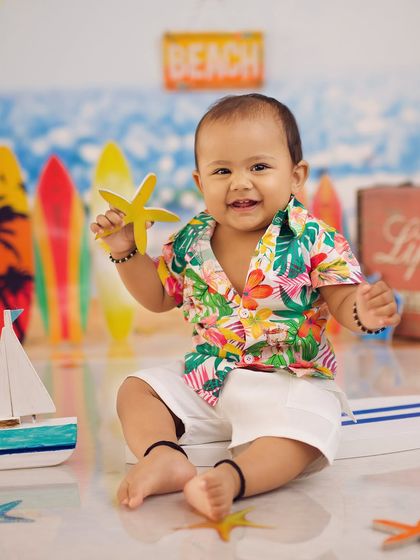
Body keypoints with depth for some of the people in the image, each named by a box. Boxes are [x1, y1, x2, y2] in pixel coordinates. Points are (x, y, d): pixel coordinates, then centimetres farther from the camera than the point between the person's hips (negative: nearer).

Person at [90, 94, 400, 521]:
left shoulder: (315, 241, -12)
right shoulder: (190, 241, 1)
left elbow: (344, 303, -12)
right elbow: (159, 296, 15)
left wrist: (363, 313, -36)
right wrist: (125, 251, 2)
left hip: (288, 382, -5)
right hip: (205, 378, 5)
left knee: (301, 429, -33)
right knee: (135, 390, -3)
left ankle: (231, 476, -43)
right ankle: (163, 455, -25)